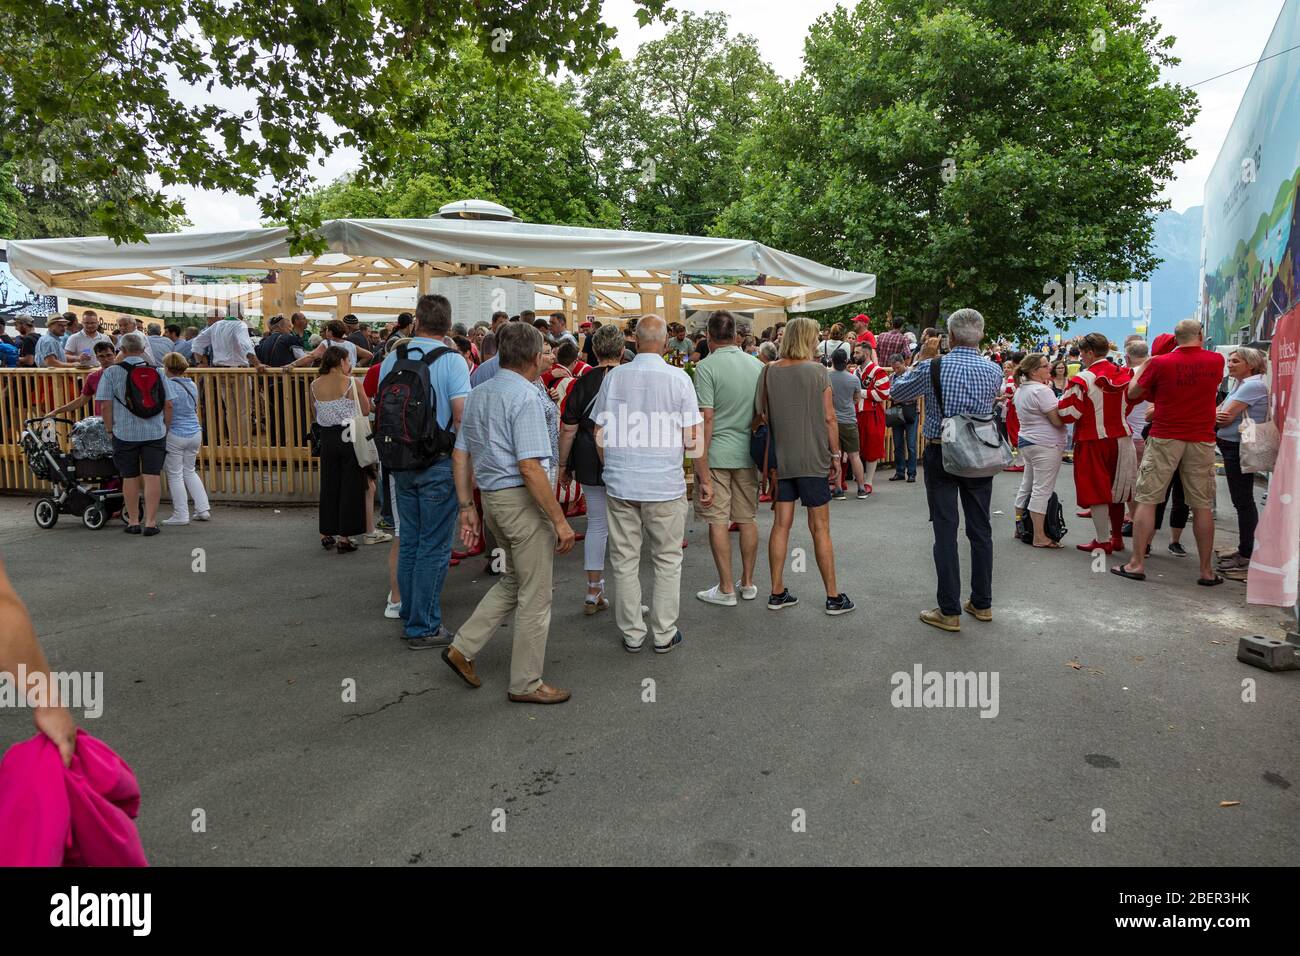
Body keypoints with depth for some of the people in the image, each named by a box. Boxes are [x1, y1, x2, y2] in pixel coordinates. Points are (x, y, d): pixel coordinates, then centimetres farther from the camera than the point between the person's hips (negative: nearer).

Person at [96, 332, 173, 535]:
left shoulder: (111, 372, -3)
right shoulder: (156, 372, 3)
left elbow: (106, 405, -5)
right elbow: (168, 405, 4)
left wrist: (109, 428, 6)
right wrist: (166, 427, 15)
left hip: (125, 433, -1)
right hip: (155, 432, 1)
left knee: (130, 478, 10)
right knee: (152, 477, 1)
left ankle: (133, 521, 17)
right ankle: (151, 522, 0)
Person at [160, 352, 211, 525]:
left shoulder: (166, 386, -13)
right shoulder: (192, 385, 6)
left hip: (175, 435, -6)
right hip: (195, 433, 6)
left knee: (175, 475, 4)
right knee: (189, 471, 18)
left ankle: (181, 515, 7)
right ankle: (203, 509, 14)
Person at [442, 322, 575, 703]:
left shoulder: (478, 395, 10)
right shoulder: (525, 397, -17)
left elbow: (460, 456, 13)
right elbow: (530, 468, -23)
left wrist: (467, 506, 18)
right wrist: (560, 520, -18)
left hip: (491, 498, 9)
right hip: (521, 500, -9)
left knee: (513, 580, 24)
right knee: (534, 595, 5)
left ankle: (463, 647, 21)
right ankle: (526, 684, 16)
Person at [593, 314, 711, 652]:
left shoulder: (613, 377, 0)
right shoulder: (678, 378, -6)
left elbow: (600, 435, 4)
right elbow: (693, 437, -6)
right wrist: (705, 479, 5)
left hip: (620, 483, 2)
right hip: (665, 484, -2)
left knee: (624, 560, 11)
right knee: (667, 561, 11)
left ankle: (632, 633, 20)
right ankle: (664, 634, 18)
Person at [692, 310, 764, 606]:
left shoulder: (707, 366, -10)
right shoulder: (758, 366, 7)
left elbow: (707, 417, -15)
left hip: (717, 453, -5)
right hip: (747, 453, 5)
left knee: (718, 520, 2)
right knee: (747, 519, 12)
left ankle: (726, 589, 7)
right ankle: (748, 583, 22)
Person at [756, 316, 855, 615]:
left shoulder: (769, 372, 2)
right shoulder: (817, 371, -8)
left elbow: (763, 415, 5)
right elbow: (829, 418, -8)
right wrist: (836, 454, 1)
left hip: (781, 458, 4)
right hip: (813, 458, -4)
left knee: (781, 524, 10)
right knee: (820, 528, 3)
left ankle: (777, 593, 15)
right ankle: (833, 597, 11)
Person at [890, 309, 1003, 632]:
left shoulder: (932, 367, -11)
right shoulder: (993, 371, -1)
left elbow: (898, 392, 3)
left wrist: (920, 358, 13)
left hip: (940, 454, -3)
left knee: (946, 531, 0)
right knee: (980, 529, 13)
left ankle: (949, 611, 3)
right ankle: (982, 603, 24)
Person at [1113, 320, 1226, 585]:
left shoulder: (1160, 363, -6)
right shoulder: (1216, 361, 2)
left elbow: (1132, 393, 4)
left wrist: (1143, 367, 20)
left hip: (1164, 438, -2)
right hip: (1202, 440, 2)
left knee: (1147, 499, 2)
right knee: (1202, 505, 6)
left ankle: (1137, 563, 0)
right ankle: (1206, 571, 12)